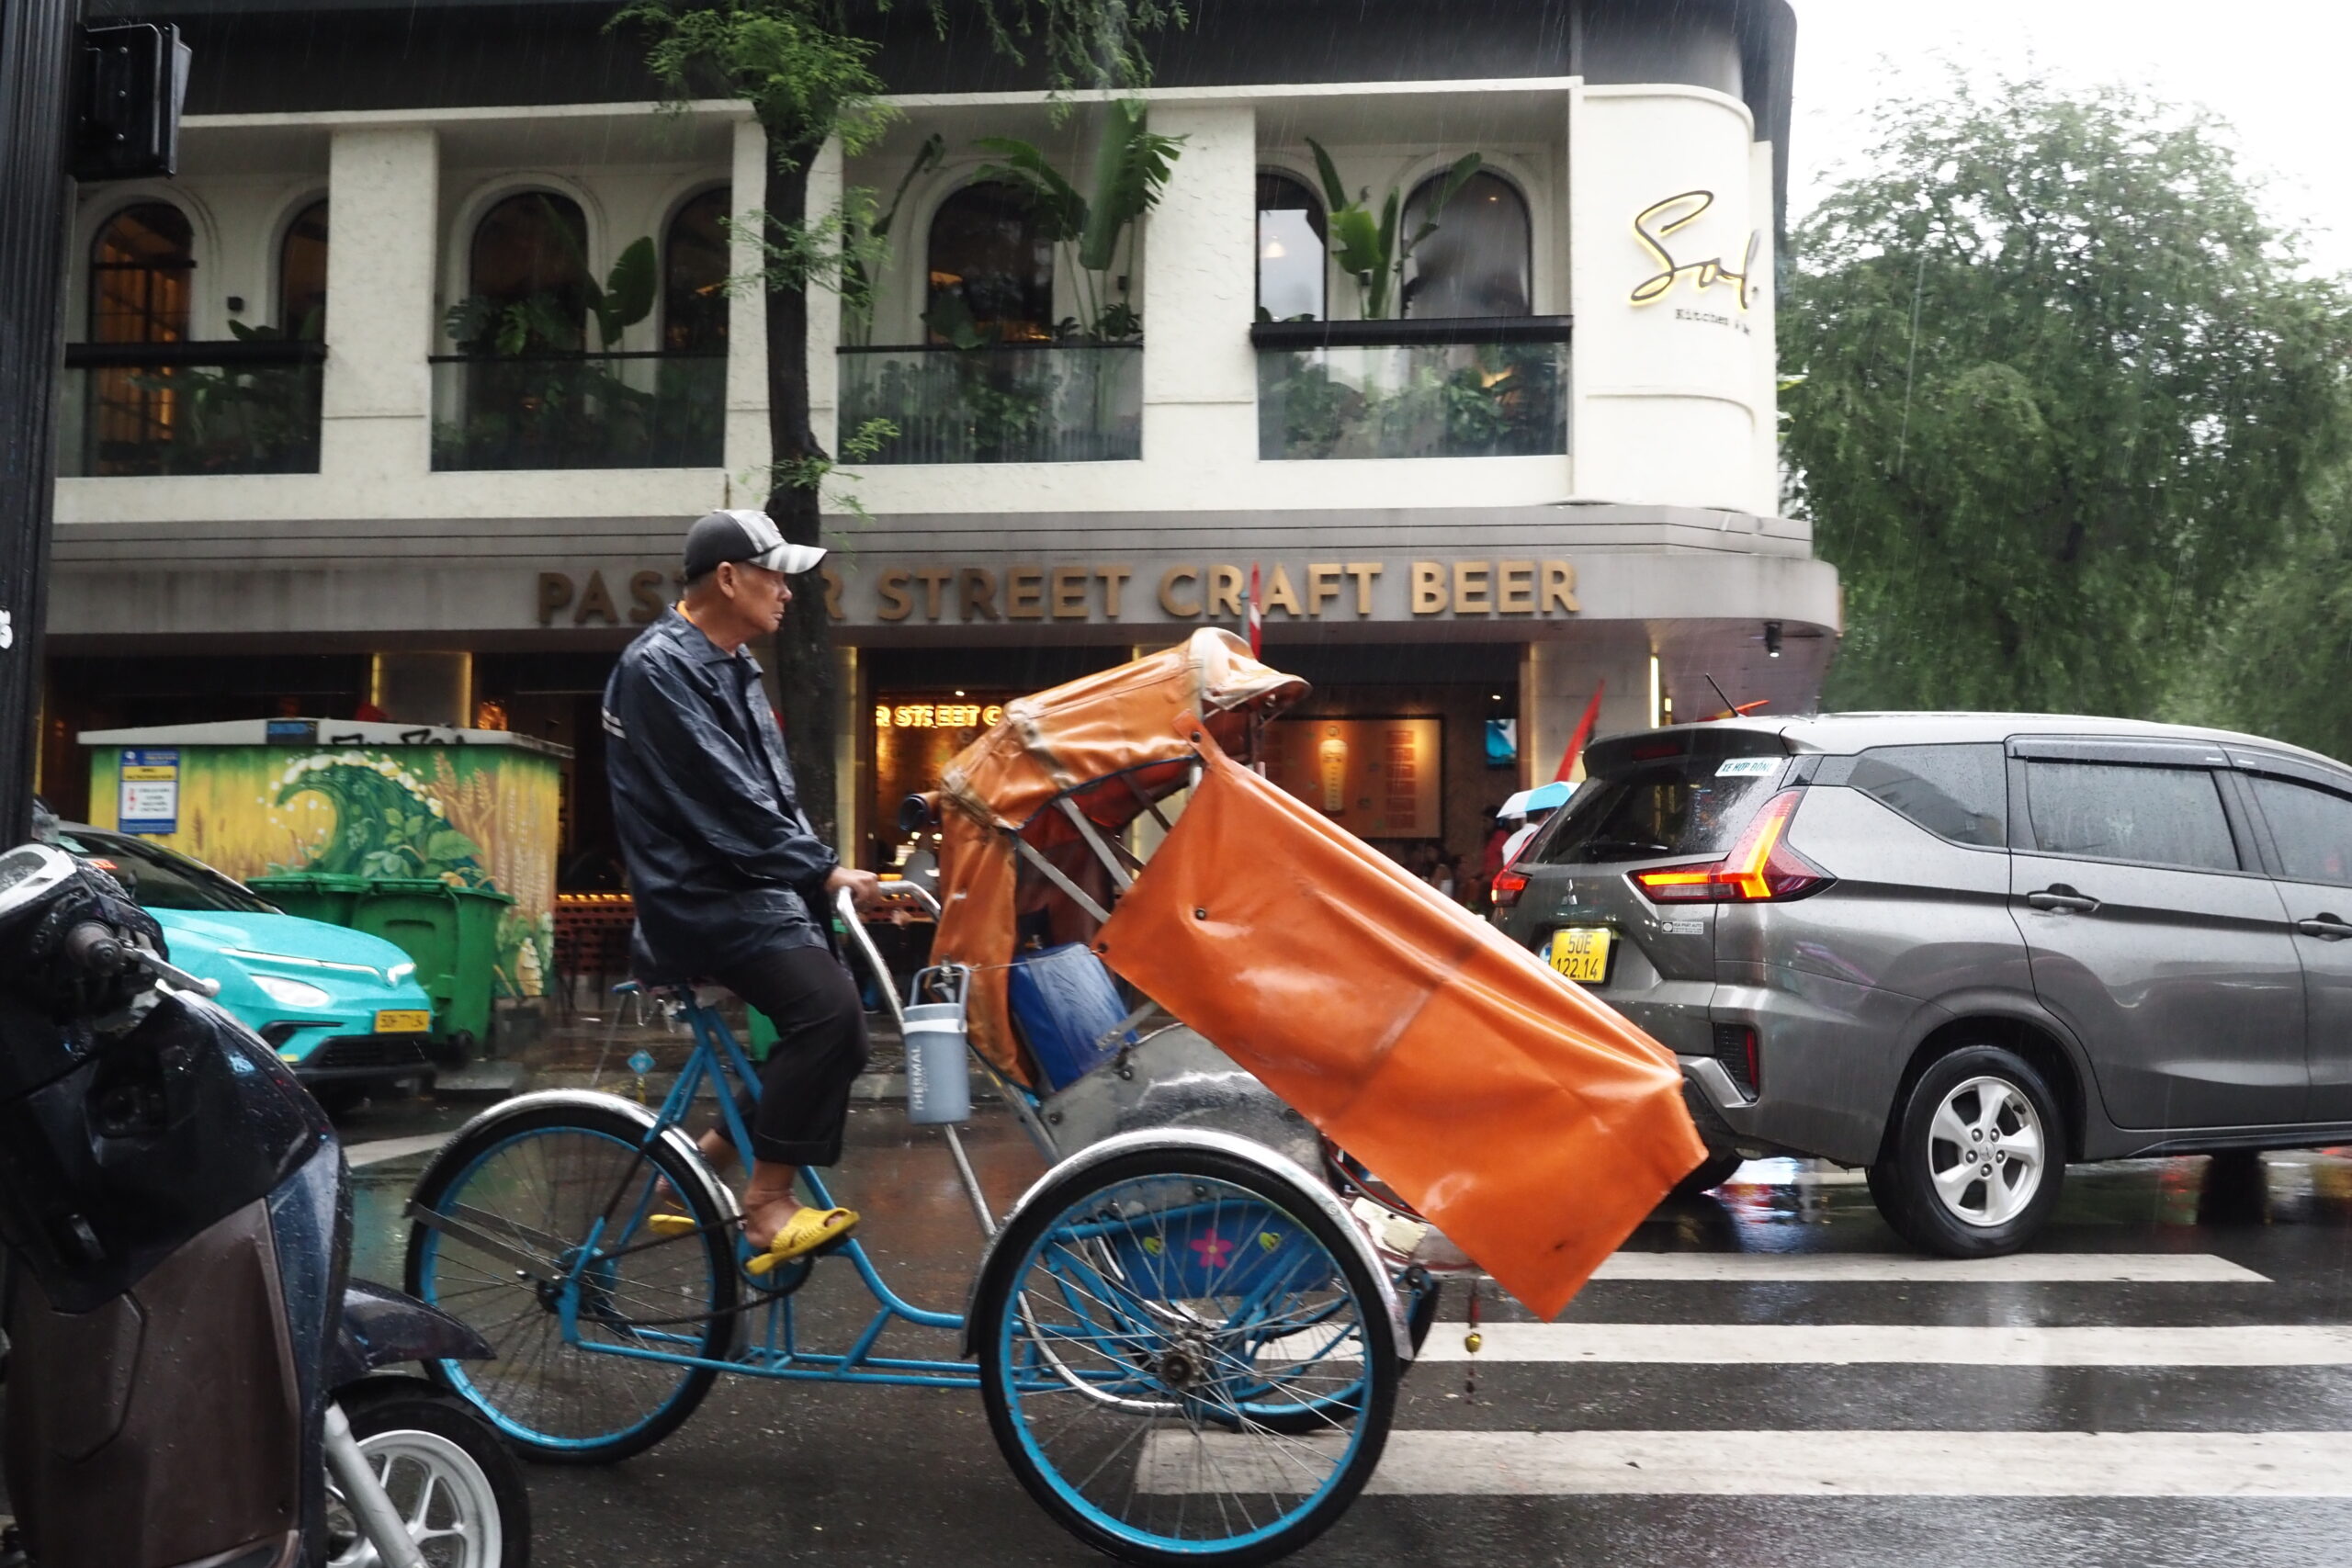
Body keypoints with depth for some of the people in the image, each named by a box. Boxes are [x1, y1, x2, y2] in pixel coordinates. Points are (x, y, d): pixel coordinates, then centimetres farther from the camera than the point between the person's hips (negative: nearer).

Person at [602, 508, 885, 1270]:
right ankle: (769, 1207, -18)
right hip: (702, 898, -10)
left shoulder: (731, 666, 18)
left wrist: (821, 872, 9)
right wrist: (825, 871, -19)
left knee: (833, 1031, 7)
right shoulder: (661, 666, -13)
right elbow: (725, 800, -21)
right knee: (828, 1006, -27)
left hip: (756, 888, 10)